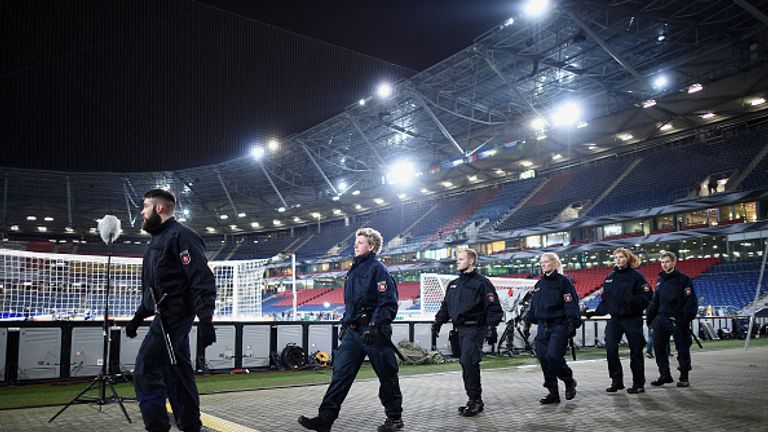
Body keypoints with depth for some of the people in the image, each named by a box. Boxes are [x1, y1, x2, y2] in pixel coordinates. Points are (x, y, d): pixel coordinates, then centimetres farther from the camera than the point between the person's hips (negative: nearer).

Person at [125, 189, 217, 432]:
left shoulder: (181, 236, -10)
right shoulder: (157, 242, 20)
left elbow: (202, 279, -19)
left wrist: (205, 320, -27)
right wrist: (138, 318, 25)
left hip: (173, 316, -10)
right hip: (167, 316, 10)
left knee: (145, 371, -12)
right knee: (177, 375, 12)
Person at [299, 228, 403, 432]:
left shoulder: (378, 269, -10)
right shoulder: (354, 270, 17)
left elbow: (389, 303, -17)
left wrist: (374, 327, -23)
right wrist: (344, 324, 20)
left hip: (374, 333, -8)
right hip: (353, 331, 8)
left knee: (387, 377, 6)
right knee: (340, 374, 2)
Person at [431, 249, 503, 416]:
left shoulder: (481, 282, -5)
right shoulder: (453, 284, 18)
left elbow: (493, 307, -9)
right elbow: (446, 306, 24)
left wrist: (491, 327, -17)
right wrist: (438, 321, 12)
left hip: (474, 328, -7)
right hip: (460, 329, 8)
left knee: (468, 362, -16)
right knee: (467, 363, 9)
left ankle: (474, 400, -7)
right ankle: (475, 400, 19)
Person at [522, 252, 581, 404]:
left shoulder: (563, 281, -4)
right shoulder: (539, 284, 16)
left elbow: (571, 304, -11)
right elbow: (533, 305, 22)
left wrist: (572, 323, -18)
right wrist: (528, 322, 17)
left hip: (559, 326, -7)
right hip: (543, 327, 7)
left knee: (553, 356, -16)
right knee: (543, 358, 2)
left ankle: (569, 381, 12)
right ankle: (553, 393, 12)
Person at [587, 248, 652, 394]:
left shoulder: (635, 275, -5)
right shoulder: (609, 277, 10)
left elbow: (648, 294, -11)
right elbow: (605, 299, 16)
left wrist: (632, 301, -26)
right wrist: (596, 311, 6)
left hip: (632, 319, -4)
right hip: (615, 319, 4)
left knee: (635, 351, 5)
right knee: (610, 348, -9)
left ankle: (638, 384, 18)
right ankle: (616, 381, 3)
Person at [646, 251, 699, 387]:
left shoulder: (683, 279, -5)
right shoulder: (660, 280, 14)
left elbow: (691, 301, -10)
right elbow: (655, 301, 18)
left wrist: (686, 319, -18)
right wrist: (650, 317, 12)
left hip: (677, 320, -6)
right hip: (661, 319, 6)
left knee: (682, 348, 3)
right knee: (659, 347, 5)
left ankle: (684, 377, 13)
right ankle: (665, 375, 15)